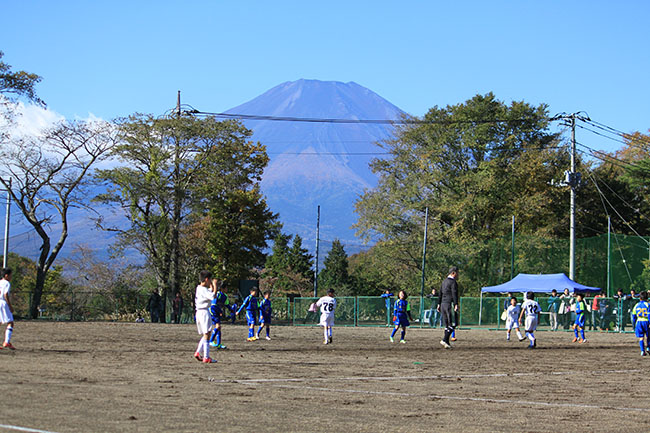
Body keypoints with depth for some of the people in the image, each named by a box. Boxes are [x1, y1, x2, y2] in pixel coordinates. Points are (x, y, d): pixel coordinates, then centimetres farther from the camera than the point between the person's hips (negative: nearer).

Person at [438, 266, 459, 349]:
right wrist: (456, 305, -23)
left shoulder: (444, 281, 18)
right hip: (450, 304, -9)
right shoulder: (453, 282, -8)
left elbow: (440, 293, 21)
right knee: (452, 325, -9)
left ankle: (447, 343, 7)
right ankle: (444, 340, -20)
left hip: (443, 304, 9)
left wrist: (439, 304, 24)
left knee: (447, 325, 10)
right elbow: (454, 294, -18)